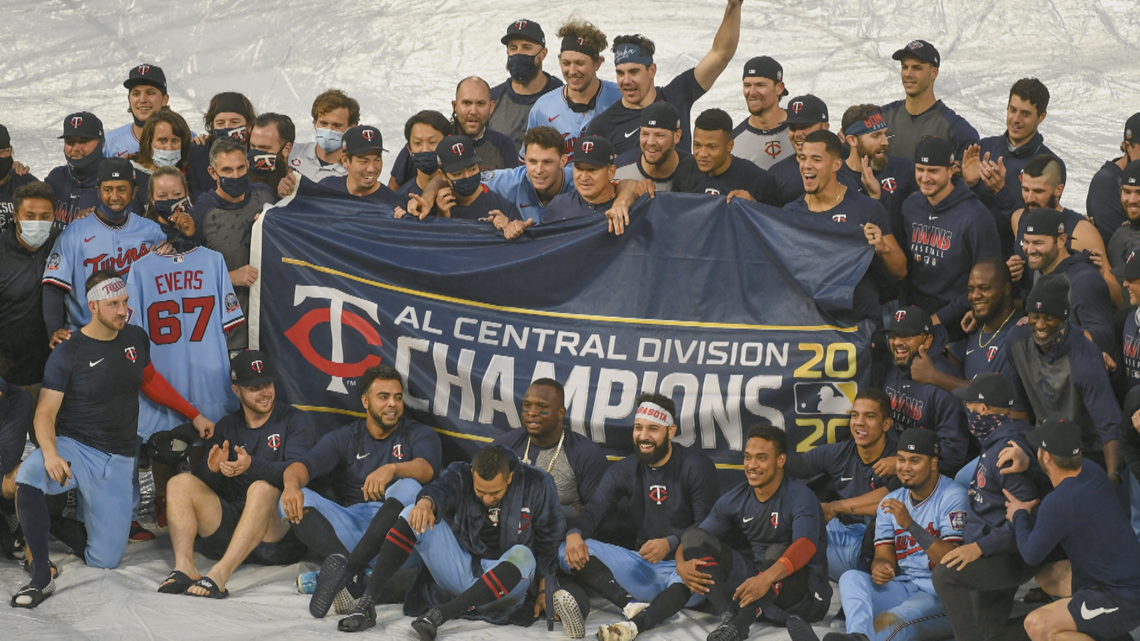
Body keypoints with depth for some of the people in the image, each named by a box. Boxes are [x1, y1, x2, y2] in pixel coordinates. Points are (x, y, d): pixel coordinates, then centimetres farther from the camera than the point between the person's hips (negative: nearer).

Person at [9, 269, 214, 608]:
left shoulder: (136, 339, 6)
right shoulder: (67, 354, -7)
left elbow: (151, 381, 24)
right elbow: (46, 413, -10)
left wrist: (195, 416, 26)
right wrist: (50, 452, -29)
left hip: (117, 459, 4)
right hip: (73, 447, -3)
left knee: (106, 560, -5)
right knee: (28, 477, -39)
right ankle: (41, 577, -27)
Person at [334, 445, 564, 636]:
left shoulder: (537, 485, -10)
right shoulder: (460, 475, -5)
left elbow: (551, 541, -1)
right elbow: (443, 487, -27)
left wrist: (544, 589, -2)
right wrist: (426, 502, -49)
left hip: (504, 580, -2)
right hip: (459, 573, 3)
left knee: (522, 556, -36)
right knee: (413, 515, -15)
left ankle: (439, 615, -44)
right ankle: (367, 604, -29)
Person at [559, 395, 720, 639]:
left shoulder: (697, 466, -3)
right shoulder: (624, 470, 9)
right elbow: (593, 510, -1)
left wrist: (670, 543, -28)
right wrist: (574, 534, -24)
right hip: (641, 567, 4)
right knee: (571, 551, -16)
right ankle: (633, 606, -38)